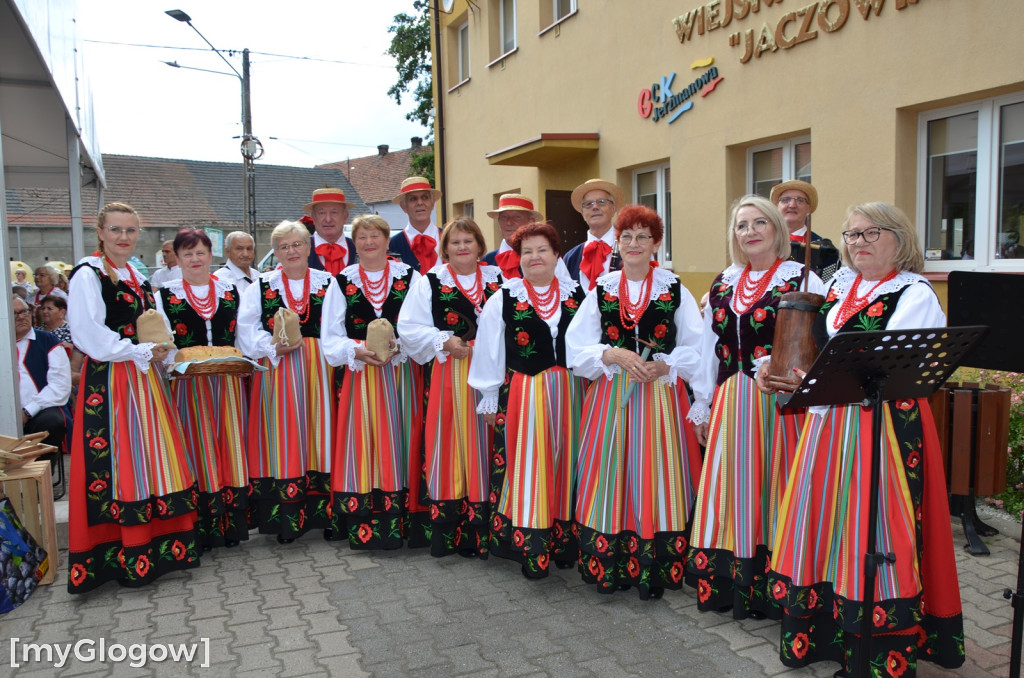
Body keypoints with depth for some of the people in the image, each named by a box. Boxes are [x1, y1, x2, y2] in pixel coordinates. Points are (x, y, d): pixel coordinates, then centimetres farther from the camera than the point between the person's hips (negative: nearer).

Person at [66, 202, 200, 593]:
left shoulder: (138, 277, 17)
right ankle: (123, 556, 4)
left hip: (144, 380, 7)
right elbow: (90, 335, -16)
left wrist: (159, 347, -1)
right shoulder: (88, 275, -7)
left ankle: (160, 543, 16)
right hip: (108, 381, -7)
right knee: (116, 464, -4)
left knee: (152, 456, 7)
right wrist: (140, 352, -12)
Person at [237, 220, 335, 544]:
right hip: (277, 370, 0)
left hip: (319, 371, 0)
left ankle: (324, 512, 10)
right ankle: (285, 518, 6)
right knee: (281, 437, -2)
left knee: (317, 432, 2)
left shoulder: (327, 283, 8)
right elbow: (247, 329, 2)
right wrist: (273, 347, -13)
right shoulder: (261, 285, 9)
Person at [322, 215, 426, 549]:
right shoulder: (343, 282, 8)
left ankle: (403, 520, 11)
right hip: (360, 377, 1)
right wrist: (357, 351, -15)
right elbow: (331, 338, 3)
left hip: (402, 374, 0)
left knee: (401, 443, 2)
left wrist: (398, 346, -17)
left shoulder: (409, 277, 5)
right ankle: (363, 526, 9)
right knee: (363, 445, 0)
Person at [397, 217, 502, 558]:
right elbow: (409, 328, 0)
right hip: (448, 375, -2)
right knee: (449, 446, 0)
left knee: (484, 446, 4)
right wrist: (445, 342, -12)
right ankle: (448, 531, 11)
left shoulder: (497, 279, 10)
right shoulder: (431, 282, 5)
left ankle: (483, 528, 15)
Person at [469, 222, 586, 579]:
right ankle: (531, 550, 12)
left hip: (568, 394, 2)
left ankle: (564, 542, 24)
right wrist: (489, 399, 2)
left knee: (565, 465, 10)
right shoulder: (504, 300, 0)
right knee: (527, 467, 1)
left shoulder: (576, 295, 5)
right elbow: (488, 352, 2)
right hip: (522, 396, -2)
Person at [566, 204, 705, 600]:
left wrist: (663, 365, -16)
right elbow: (576, 347, 2)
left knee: (655, 477, -1)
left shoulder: (675, 291, 6)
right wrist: (615, 355, -14)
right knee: (611, 476, 2)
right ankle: (609, 567, 14)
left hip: (661, 395, -1)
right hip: (610, 397, 1)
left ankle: (653, 572, 9)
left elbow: (696, 347, 0)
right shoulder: (601, 290, 9)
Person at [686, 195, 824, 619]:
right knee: (733, 490, 10)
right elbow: (709, 349, 14)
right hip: (731, 404, 5)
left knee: (771, 487, 2)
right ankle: (729, 584, 22)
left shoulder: (802, 279, -2)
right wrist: (703, 407, 14)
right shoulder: (723, 283, 12)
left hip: (780, 404, -4)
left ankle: (773, 590, 16)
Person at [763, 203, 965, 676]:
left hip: (886, 422, -6)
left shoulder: (915, 294, -6)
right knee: (821, 522, 10)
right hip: (828, 421, 7)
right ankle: (819, 635, 25)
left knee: (872, 528, -4)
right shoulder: (838, 287, 14)